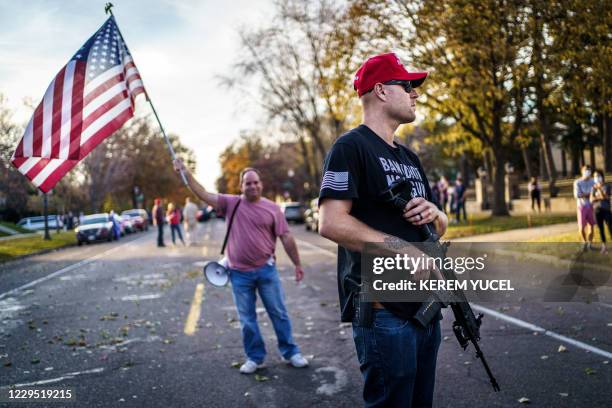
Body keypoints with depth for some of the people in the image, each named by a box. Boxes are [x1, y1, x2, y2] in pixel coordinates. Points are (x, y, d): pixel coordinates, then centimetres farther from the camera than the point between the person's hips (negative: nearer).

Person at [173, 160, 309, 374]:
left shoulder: (272, 208, -1)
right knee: (247, 318, 9)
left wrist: (297, 264, 1)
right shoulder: (231, 203, 2)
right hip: (240, 273, 1)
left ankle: (290, 352, 21)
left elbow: (286, 237, 1)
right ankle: (255, 357, 23)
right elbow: (203, 194, -1)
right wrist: (185, 172, -9)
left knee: (278, 313, 7)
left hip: (266, 270, -1)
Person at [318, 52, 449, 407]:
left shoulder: (409, 157, 19)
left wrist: (434, 214, -2)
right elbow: (331, 223, -20)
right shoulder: (351, 147, -7)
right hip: (383, 311, -9)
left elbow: (441, 227, 23)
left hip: (424, 306, 9)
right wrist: (406, 249, -19)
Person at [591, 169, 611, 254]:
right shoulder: (593, 188, 5)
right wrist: (600, 197, -14)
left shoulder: (607, 186, -3)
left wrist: (599, 188, -22)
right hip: (597, 211, 3)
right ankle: (604, 246, 15)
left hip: (606, 210, -3)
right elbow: (591, 199, -2)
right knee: (601, 229, 7)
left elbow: (605, 197, -16)